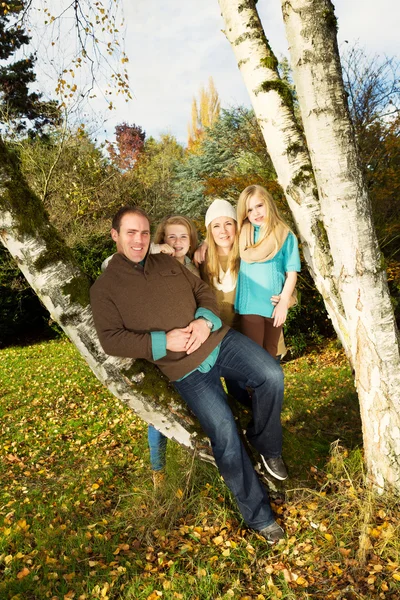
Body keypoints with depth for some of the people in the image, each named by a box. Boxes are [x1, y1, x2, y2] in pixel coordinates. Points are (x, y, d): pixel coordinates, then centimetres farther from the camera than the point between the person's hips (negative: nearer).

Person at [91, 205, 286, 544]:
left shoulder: (168, 263, 14)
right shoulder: (105, 288, 0)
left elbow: (204, 291, 15)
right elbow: (111, 339, -7)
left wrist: (206, 319, -8)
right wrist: (163, 341, -17)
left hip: (219, 340, 4)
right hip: (187, 370, -4)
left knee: (272, 376, -16)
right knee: (225, 434, -11)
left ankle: (267, 446, 13)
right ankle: (259, 516, 8)